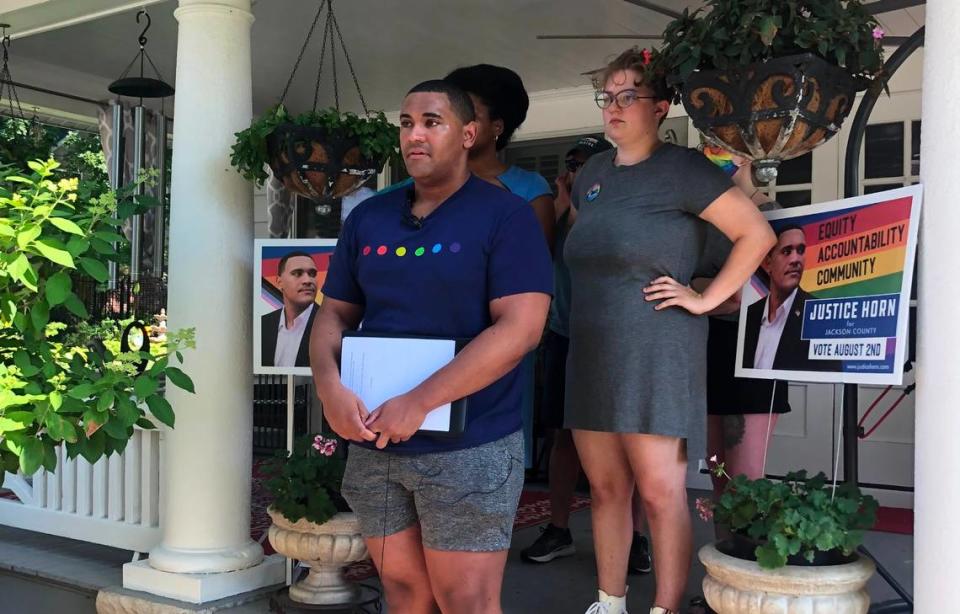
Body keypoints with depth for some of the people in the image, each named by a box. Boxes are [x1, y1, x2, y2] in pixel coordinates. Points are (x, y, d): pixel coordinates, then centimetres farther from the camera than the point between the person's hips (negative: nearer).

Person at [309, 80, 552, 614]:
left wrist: (419, 403, -21)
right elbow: (334, 315, 13)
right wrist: (330, 387, -10)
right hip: (374, 445, 5)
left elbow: (521, 328, -16)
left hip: (468, 449, -5)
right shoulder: (368, 218, 11)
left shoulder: (506, 215, -7)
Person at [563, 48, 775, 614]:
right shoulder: (592, 173, 14)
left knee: (661, 492, -3)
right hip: (592, 355, 7)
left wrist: (705, 300, -11)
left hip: (656, 355, -7)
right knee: (606, 487, 11)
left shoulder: (682, 169, -7)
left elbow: (758, 234, -10)